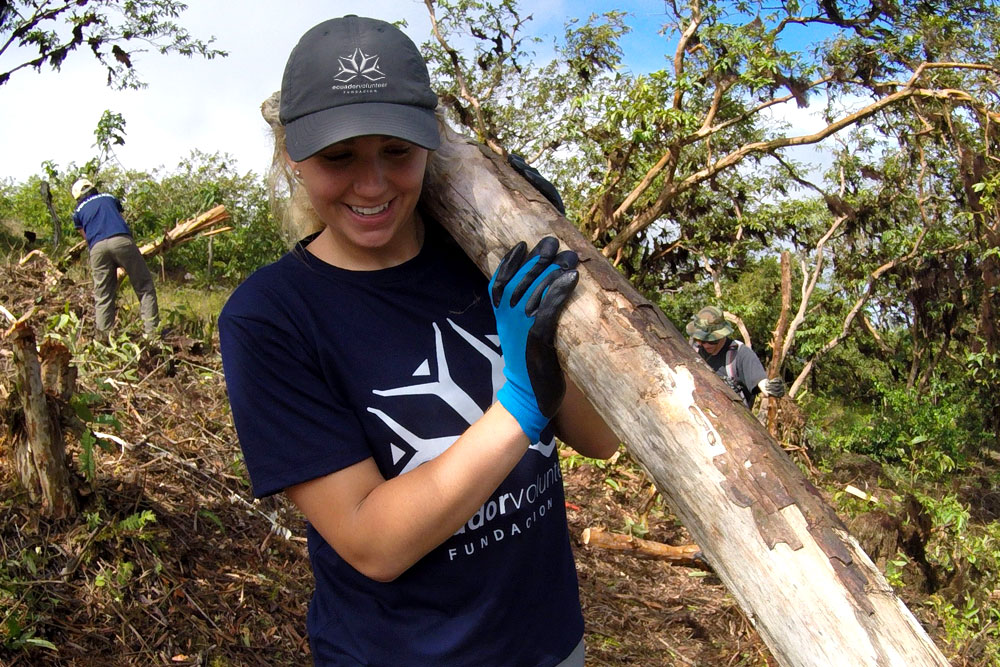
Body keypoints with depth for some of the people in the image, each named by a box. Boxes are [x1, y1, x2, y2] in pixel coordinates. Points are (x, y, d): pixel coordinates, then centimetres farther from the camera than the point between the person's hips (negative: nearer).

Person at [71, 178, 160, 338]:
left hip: (97, 248, 1)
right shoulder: (109, 198, 29)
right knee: (145, 287, 2)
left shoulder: (78, 211, 26)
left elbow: (85, 236, 24)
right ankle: (151, 330, -8)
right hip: (122, 241, -1)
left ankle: (104, 336, 3)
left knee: (102, 296, 8)